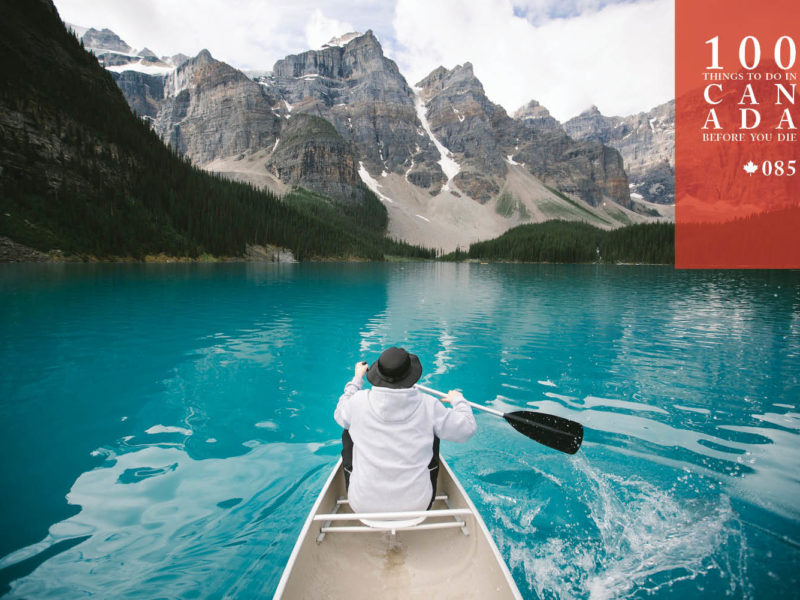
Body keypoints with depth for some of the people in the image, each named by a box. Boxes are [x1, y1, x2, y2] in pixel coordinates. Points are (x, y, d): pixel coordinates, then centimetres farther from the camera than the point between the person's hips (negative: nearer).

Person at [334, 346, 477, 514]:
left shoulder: (359, 401, -13)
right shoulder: (428, 405, -14)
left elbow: (339, 415, 12)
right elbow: (467, 428, -2)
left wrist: (356, 379, 24)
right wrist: (458, 400, 18)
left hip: (363, 506, 0)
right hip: (417, 504, 1)